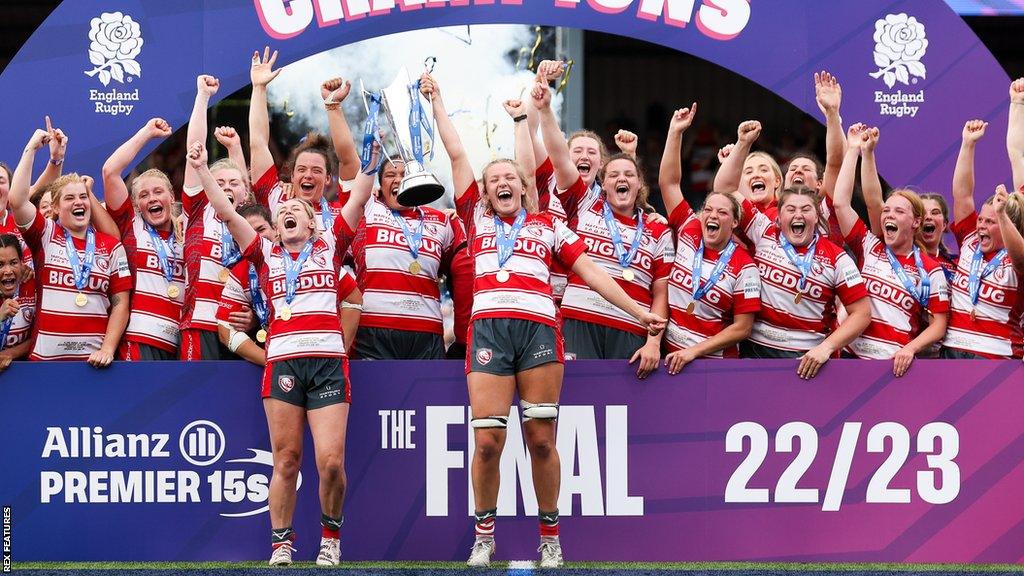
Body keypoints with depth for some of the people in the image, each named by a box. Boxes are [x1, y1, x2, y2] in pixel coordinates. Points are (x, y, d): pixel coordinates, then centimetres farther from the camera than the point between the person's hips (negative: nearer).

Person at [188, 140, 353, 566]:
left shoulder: (329, 250, 17)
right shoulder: (266, 255, 18)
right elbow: (226, 212, 13)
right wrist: (202, 169, 9)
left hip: (328, 362, -1)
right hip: (282, 362, 1)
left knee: (331, 461, -9)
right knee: (286, 459, -3)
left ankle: (331, 536, 11)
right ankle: (281, 544, 6)